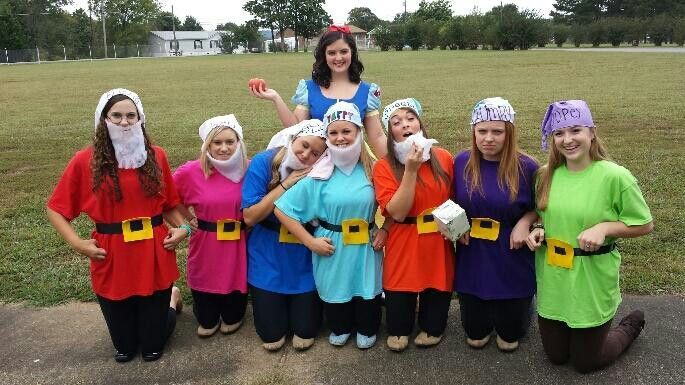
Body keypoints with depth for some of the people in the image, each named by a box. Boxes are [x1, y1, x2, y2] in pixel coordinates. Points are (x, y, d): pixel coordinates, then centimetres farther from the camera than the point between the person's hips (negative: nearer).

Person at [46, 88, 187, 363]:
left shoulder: (156, 156, -1)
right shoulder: (85, 161, -5)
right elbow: (55, 209, 2)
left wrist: (182, 227, -9)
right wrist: (77, 244, -10)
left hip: (154, 256, 0)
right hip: (111, 260, 0)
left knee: (152, 349, 12)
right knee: (124, 348, 16)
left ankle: (172, 299, 41)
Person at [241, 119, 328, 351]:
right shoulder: (263, 163, -14)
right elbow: (249, 217, -19)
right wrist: (286, 184, -23)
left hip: (304, 262, 1)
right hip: (268, 261, 0)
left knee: (304, 338, 7)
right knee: (271, 338, 8)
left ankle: (302, 304, 38)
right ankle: (270, 303, 39)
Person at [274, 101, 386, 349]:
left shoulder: (372, 169, -4)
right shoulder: (319, 175, -10)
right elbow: (282, 210, -9)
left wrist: (384, 230, -6)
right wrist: (310, 241, -10)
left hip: (367, 249, 1)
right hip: (332, 250, -1)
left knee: (368, 291, 13)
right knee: (335, 291, 14)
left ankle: (366, 331, 43)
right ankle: (340, 329, 45)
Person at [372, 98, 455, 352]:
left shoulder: (443, 158, -2)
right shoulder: (384, 167, -10)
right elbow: (397, 212, -19)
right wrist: (411, 170, -23)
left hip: (439, 242, 3)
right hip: (404, 245, -2)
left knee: (438, 288, 16)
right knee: (400, 291, 9)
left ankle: (431, 328, 43)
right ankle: (398, 331, 37)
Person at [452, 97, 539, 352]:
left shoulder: (526, 167, -13)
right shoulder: (462, 162, -5)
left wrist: (525, 222, -18)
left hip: (512, 258, -2)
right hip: (472, 258, 2)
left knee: (509, 335, 12)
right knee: (475, 335, 13)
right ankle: (488, 312, 46)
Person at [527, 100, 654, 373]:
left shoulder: (615, 176, -16)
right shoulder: (546, 175, -3)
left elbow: (645, 225, -7)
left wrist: (604, 228, -23)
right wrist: (539, 231, -7)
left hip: (592, 282, -4)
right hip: (552, 282, 4)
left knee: (585, 362, 13)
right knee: (556, 356, 18)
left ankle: (631, 325, 39)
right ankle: (601, 327, 45)